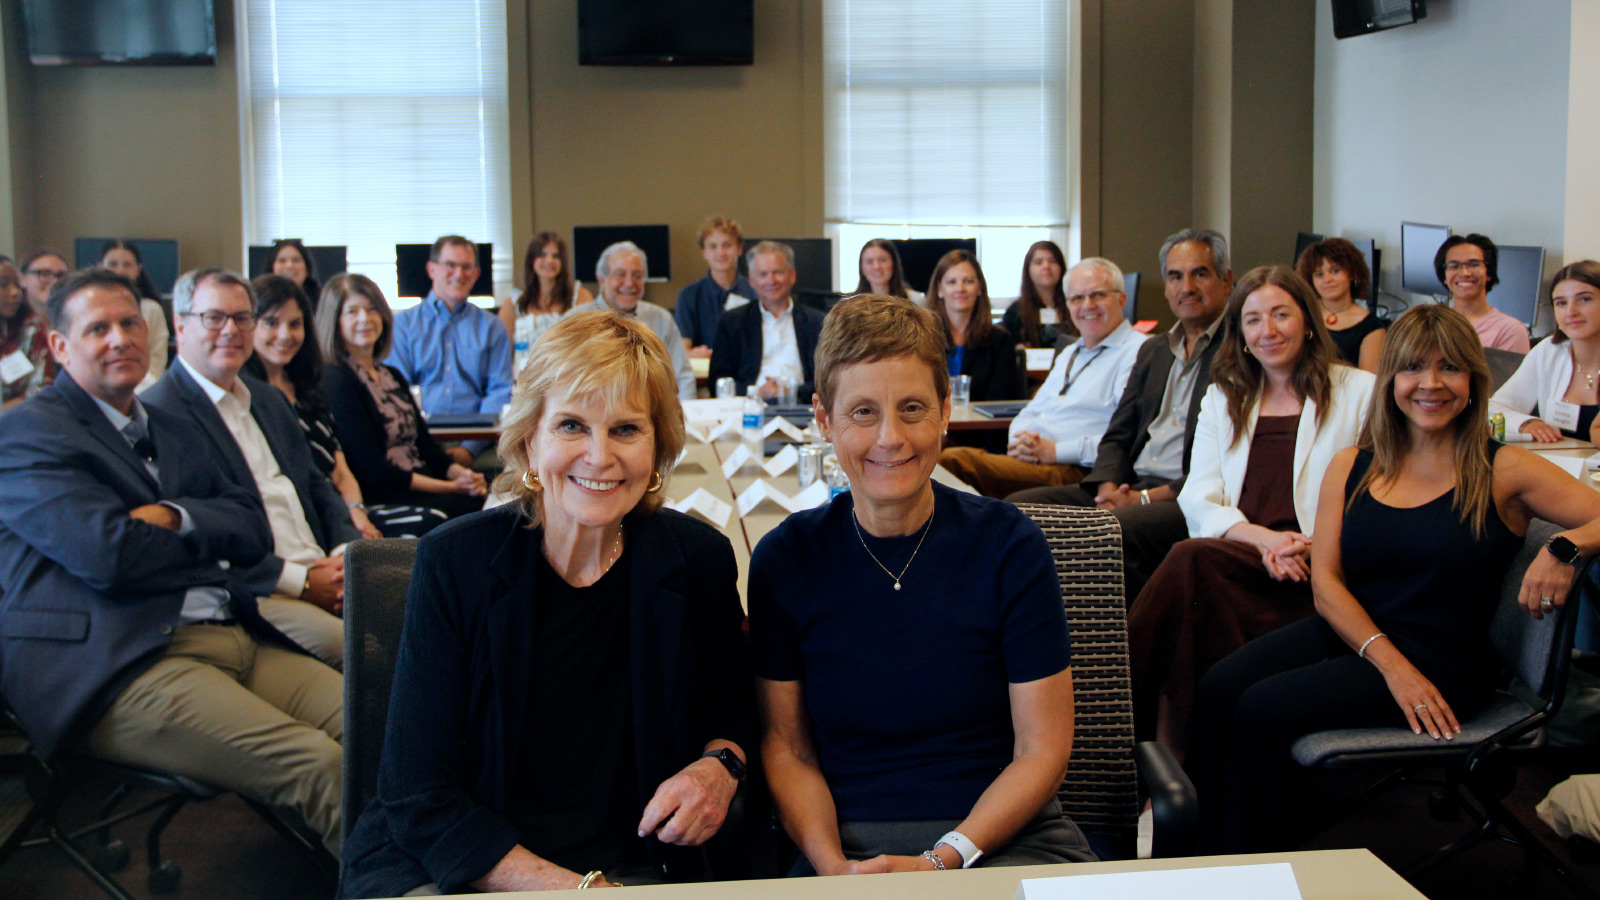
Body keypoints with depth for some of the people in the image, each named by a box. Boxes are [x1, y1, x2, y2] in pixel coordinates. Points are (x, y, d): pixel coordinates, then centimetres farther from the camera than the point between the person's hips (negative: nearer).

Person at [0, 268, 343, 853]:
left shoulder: (174, 433, 28)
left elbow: (254, 531, 15)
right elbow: (110, 554, -11)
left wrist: (175, 517, -4)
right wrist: (211, 542, 6)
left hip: (238, 641, 8)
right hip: (124, 669, -8)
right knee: (318, 764, -29)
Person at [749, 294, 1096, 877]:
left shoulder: (1007, 544, -2)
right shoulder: (784, 559, 1)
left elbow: (1042, 749, -2)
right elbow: (785, 746, 5)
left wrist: (942, 860, -14)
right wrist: (834, 865, -12)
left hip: (1002, 837, 0)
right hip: (849, 844, 1)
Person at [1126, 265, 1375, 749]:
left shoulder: (1359, 392, 12)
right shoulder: (1222, 399, 22)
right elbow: (1198, 499, 9)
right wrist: (1262, 538, -11)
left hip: (1316, 578, -3)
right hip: (1239, 557, 3)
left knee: (1193, 558, -31)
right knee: (1192, 559, -33)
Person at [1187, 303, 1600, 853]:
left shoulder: (1504, 472, 0)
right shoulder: (1351, 467, 10)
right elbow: (1325, 581, 2)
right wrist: (1390, 663, -12)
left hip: (1442, 662, -4)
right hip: (1345, 634, 4)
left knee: (1264, 709, -25)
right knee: (1218, 689, -23)